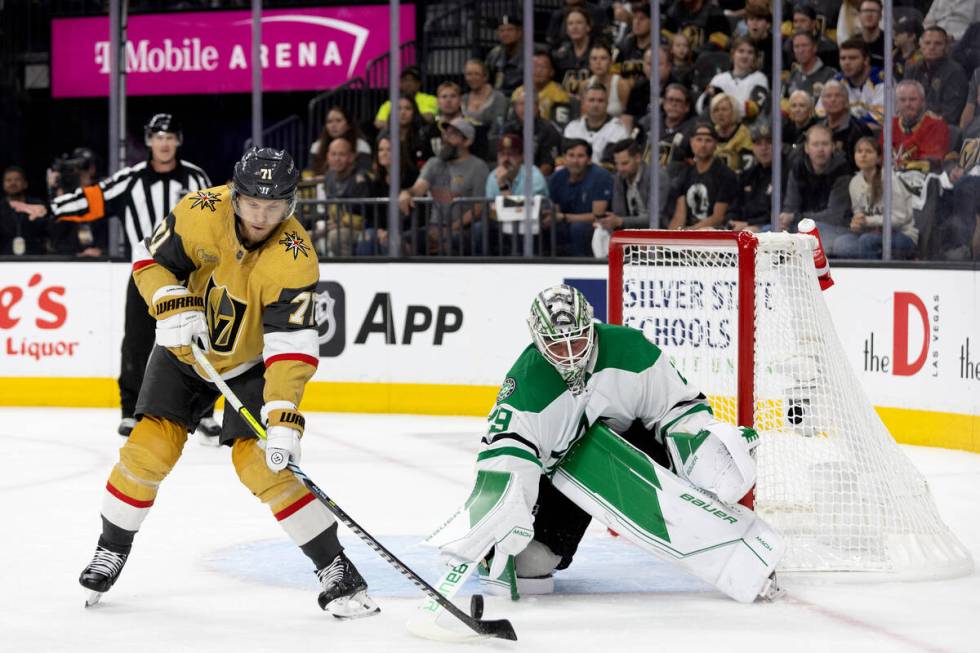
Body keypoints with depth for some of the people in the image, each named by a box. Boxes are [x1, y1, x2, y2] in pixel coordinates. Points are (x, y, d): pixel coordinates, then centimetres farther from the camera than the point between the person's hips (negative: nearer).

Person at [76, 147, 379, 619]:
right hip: (187, 349, 3)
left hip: (252, 359, -3)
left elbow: (292, 345, -35)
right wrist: (173, 307, -26)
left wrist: (283, 417, -45)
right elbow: (151, 259, -9)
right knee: (150, 448, -6)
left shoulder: (295, 257, -31)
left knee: (258, 459, -18)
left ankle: (334, 568, -9)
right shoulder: (202, 212, -24)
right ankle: (111, 549, 17)